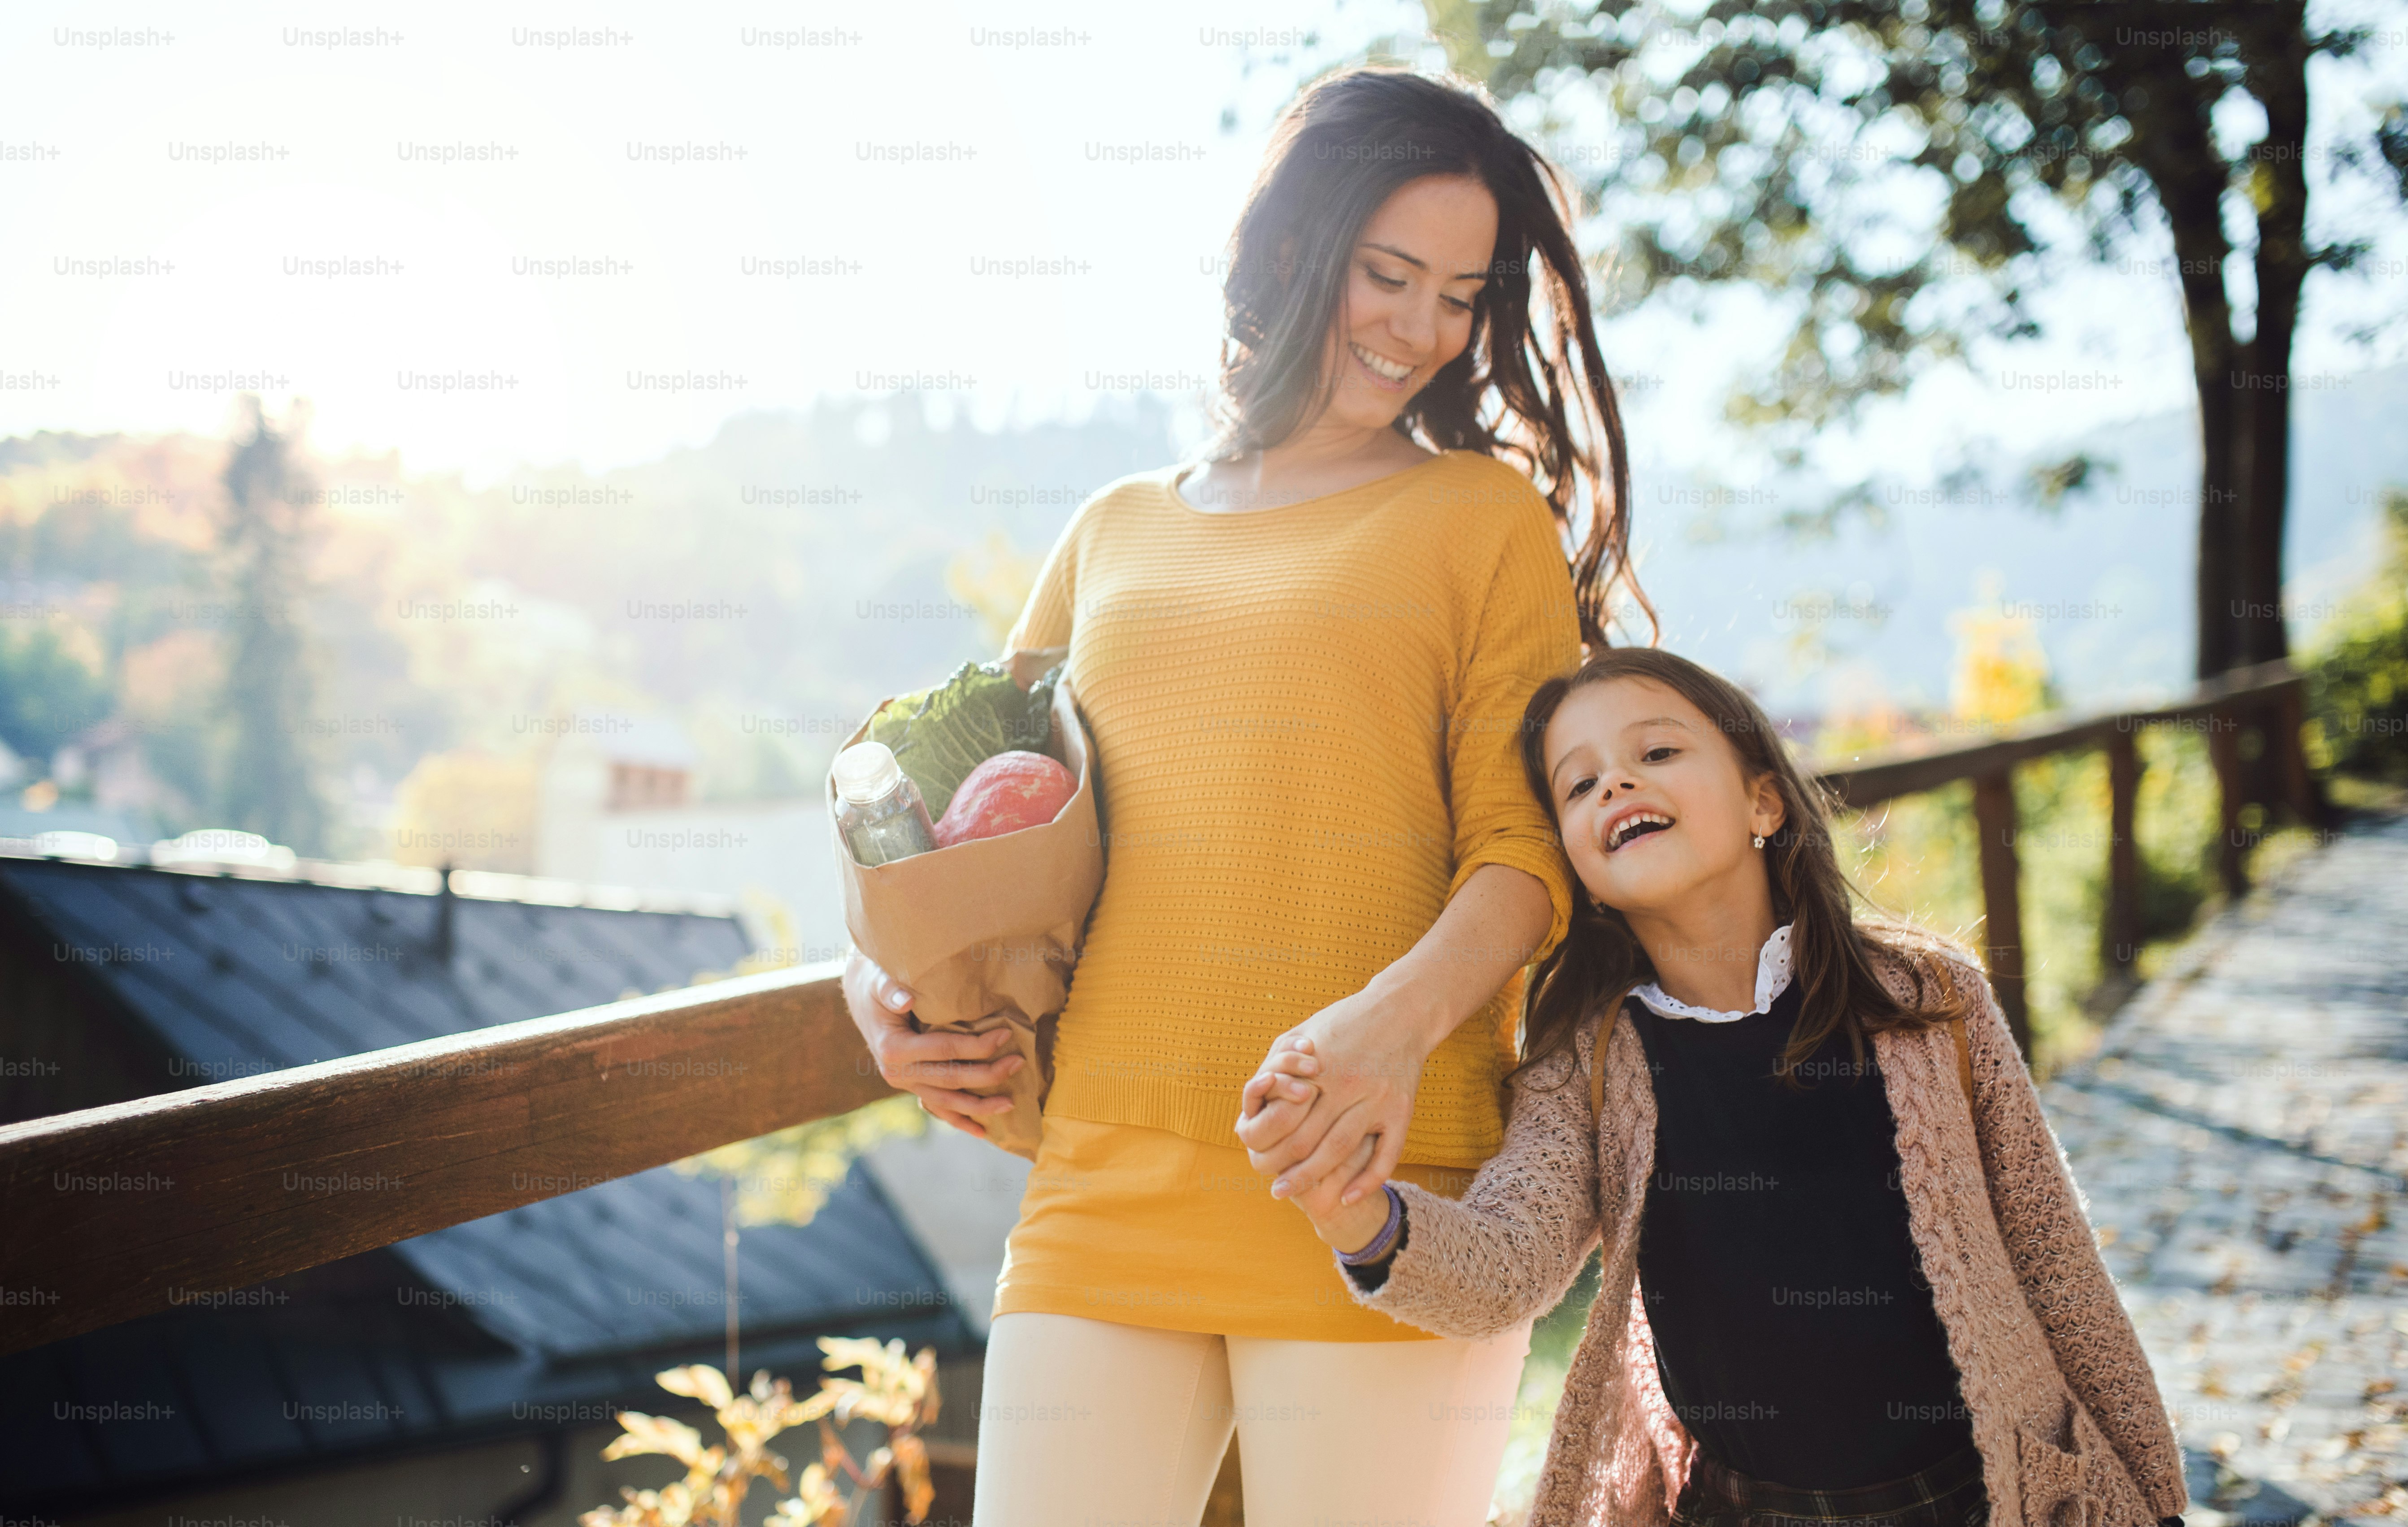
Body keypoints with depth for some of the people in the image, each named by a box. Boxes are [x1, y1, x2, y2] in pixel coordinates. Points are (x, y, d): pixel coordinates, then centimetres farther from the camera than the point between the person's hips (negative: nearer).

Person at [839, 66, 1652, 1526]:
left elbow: (1526, 849, 0)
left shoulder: (1486, 514, 9)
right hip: (1103, 1186, 3)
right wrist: (879, 971, 7)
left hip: (1369, 1185, -3)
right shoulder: (1115, 531, 19)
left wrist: (1400, 1020, -20)